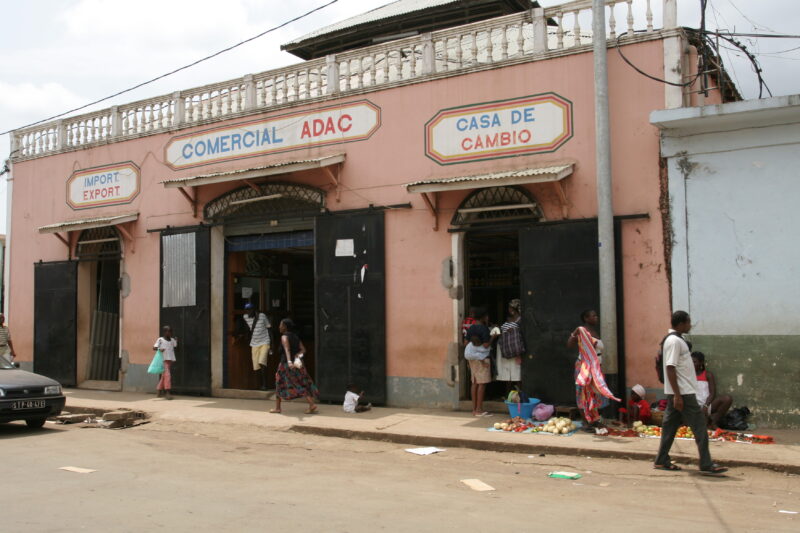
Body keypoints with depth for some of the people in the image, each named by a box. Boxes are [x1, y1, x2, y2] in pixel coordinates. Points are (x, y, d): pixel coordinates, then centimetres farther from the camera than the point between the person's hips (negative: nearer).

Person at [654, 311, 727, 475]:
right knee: (699, 426, -6)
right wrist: (677, 395, -23)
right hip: (683, 393, -10)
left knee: (670, 424, 11)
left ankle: (661, 461, 16)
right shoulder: (674, 341, -16)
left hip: (679, 392, 10)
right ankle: (706, 465, -2)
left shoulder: (676, 339, 15)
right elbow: (670, 368, -22)